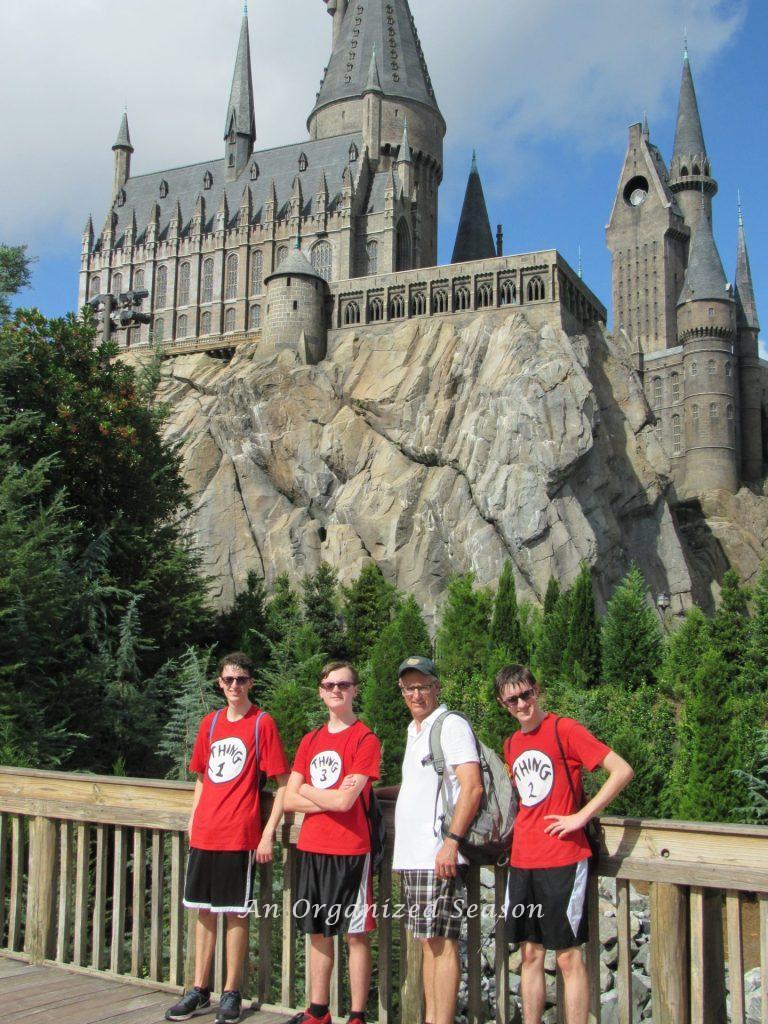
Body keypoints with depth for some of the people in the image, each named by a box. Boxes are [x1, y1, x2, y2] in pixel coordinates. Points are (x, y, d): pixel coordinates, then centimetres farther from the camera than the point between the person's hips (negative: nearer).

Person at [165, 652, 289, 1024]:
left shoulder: (262, 723, -5)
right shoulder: (210, 722, 11)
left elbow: (282, 784, -6)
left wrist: (268, 834, -10)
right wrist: (193, 820, 10)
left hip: (240, 835, -5)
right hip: (204, 835, 5)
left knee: (236, 913, 2)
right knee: (204, 910, 11)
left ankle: (231, 994, 13)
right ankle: (199, 990, 21)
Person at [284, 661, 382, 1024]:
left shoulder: (365, 739, -8)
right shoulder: (310, 741, 11)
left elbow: (344, 801, -17)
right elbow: (290, 801, 4)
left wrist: (306, 789, -2)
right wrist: (332, 797, -10)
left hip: (350, 850, -6)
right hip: (311, 848, 6)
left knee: (356, 934, 2)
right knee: (318, 932, 14)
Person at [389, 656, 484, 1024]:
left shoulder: (452, 725, -8)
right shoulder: (414, 731, 19)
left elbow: (472, 787, -17)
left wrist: (451, 841, -22)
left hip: (437, 856, -9)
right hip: (410, 855, 9)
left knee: (441, 941, -6)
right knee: (427, 941, 12)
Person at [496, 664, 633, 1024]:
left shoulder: (564, 729, -8)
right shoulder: (511, 744, 13)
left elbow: (622, 770, -14)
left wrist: (581, 816, -15)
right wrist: (513, 825, 12)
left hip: (563, 859, -6)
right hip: (522, 860, 7)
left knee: (568, 954, 0)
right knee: (530, 953, 12)